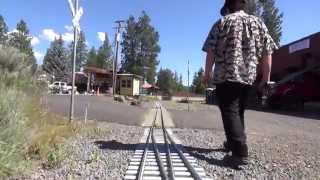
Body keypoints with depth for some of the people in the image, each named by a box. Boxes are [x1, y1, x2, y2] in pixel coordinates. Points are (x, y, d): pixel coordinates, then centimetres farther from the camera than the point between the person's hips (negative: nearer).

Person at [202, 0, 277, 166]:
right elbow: (267, 53, 7)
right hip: (248, 76, 5)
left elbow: (211, 51, -3)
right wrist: (266, 77, 12)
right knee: (238, 111, 18)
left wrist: (207, 73, 5)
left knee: (229, 111, -3)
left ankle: (240, 152, -12)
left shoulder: (222, 22, 3)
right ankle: (233, 143, 31)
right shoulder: (258, 23, 13)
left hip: (225, 76, -4)